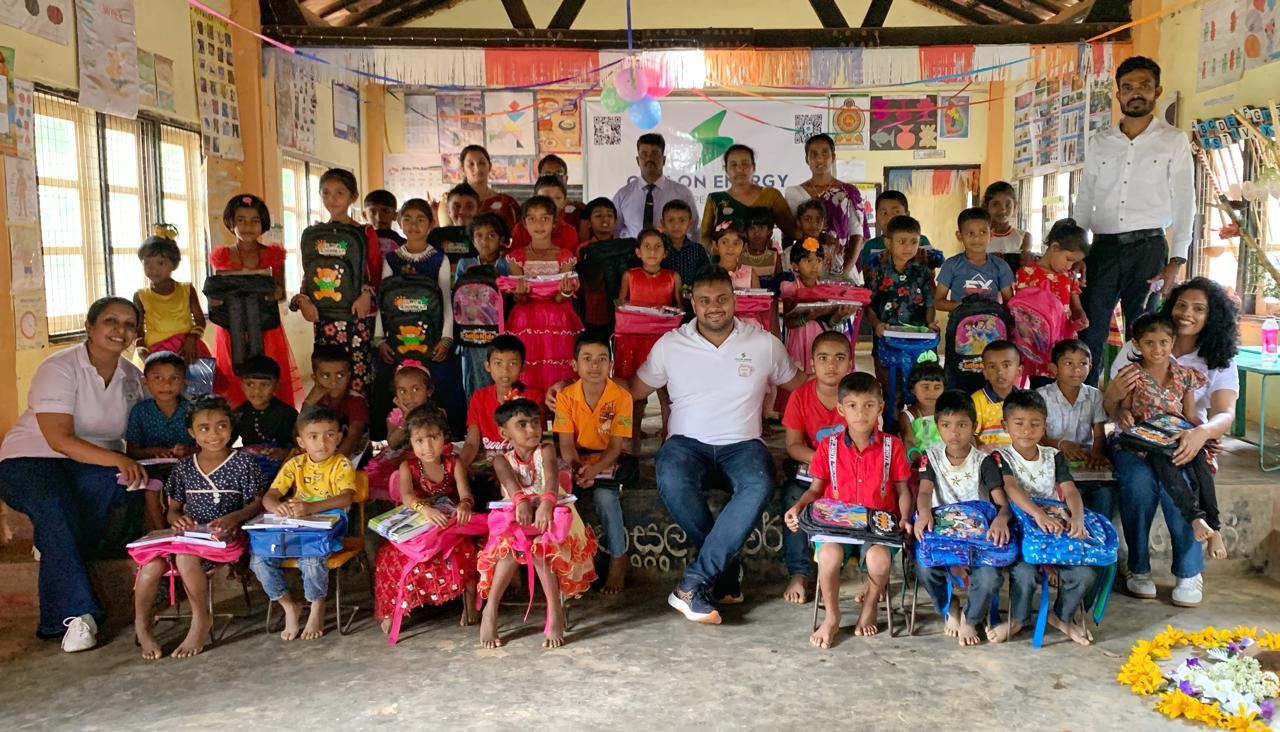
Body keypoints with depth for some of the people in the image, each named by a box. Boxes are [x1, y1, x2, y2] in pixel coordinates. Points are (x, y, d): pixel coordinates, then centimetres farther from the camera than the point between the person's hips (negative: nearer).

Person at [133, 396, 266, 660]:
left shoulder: (243, 464, 3)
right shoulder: (184, 467, 14)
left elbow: (257, 504, 0)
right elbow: (173, 508, 19)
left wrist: (235, 517, -18)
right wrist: (177, 519, -5)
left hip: (225, 536, -4)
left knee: (186, 556, -35)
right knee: (152, 565, -25)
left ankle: (202, 619, -15)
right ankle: (142, 625, 1)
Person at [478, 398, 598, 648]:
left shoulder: (546, 451, -1)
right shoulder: (502, 460, 3)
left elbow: (552, 476, -22)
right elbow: (509, 480, -20)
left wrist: (546, 503, -45)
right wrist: (521, 501, -44)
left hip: (548, 517, -1)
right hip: (515, 521, 1)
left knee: (539, 544, -32)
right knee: (511, 545, -31)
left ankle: (555, 610, -25)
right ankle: (490, 611, -23)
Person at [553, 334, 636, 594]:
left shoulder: (621, 396, -12)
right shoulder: (566, 396, -5)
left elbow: (616, 445, -14)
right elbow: (566, 443, -8)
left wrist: (595, 469, -31)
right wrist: (577, 468, -28)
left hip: (609, 460, -2)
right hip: (577, 460, 3)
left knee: (605, 495, -31)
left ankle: (618, 559, -9)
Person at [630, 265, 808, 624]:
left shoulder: (764, 343, 7)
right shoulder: (670, 345, 6)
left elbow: (796, 383, 19)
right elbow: (634, 391, 11)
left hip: (742, 442, 0)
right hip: (687, 441, 0)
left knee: (759, 486, -35)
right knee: (671, 480, -36)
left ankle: (692, 583, -30)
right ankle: (728, 569, -15)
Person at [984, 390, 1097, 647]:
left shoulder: (1053, 457, 9)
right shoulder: (999, 459, -4)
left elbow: (1070, 491, -6)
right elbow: (1011, 488, -24)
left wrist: (1077, 518, -29)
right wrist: (1039, 515, -42)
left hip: (1056, 532, 4)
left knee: (1085, 573, -19)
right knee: (1024, 573, -31)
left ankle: (1062, 616, 12)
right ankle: (1018, 619, 1)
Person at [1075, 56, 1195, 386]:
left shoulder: (1173, 140, 5)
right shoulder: (1100, 142, 13)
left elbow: (1184, 203, 1)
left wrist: (1176, 262, -8)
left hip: (1149, 247, -2)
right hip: (1103, 247, 2)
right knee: (1090, 333, -1)